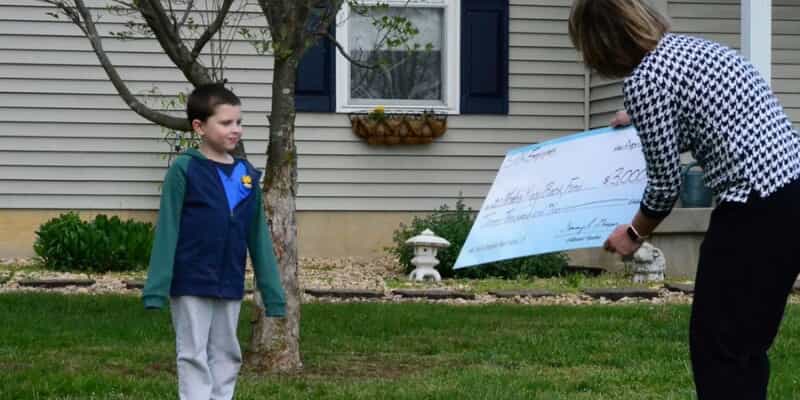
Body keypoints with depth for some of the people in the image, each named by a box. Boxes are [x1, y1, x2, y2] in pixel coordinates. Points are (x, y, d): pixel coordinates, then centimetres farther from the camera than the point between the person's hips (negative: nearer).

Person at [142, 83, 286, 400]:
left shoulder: (247, 175, 4)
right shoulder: (184, 170, -10)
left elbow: (258, 237, 9)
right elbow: (167, 230, -10)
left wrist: (273, 293, 9)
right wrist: (156, 289, -14)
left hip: (230, 287, 5)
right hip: (191, 285, -5)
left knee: (226, 356, 12)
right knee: (194, 357, 2)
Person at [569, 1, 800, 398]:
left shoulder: (643, 81, -10)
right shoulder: (691, 44, 17)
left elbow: (665, 183, -5)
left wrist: (634, 233, 14)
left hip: (758, 211, -9)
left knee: (718, 348, -1)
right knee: (745, 347, 15)